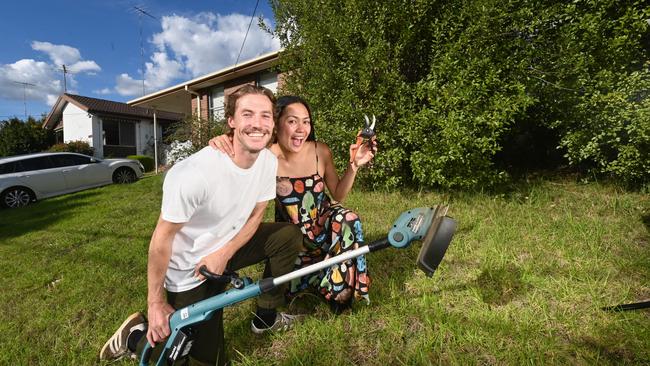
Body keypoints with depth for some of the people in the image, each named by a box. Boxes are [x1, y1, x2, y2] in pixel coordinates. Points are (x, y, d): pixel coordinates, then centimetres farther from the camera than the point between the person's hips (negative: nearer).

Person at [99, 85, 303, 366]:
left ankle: (265, 317, 11)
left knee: (289, 235, -9)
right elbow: (162, 239, -22)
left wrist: (224, 253, -14)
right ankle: (136, 336, 25)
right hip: (190, 270, -5)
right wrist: (156, 303, -12)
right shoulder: (195, 173, -33)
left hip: (227, 247, 6)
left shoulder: (269, 161, -13)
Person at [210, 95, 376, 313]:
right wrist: (221, 146, -44)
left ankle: (340, 290, -9)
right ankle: (321, 278, 31)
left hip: (324, 224, 1)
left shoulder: (320, 152, -17)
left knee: (346, 220, -32)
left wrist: (354, 165, -21)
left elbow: (338, 195, -6)